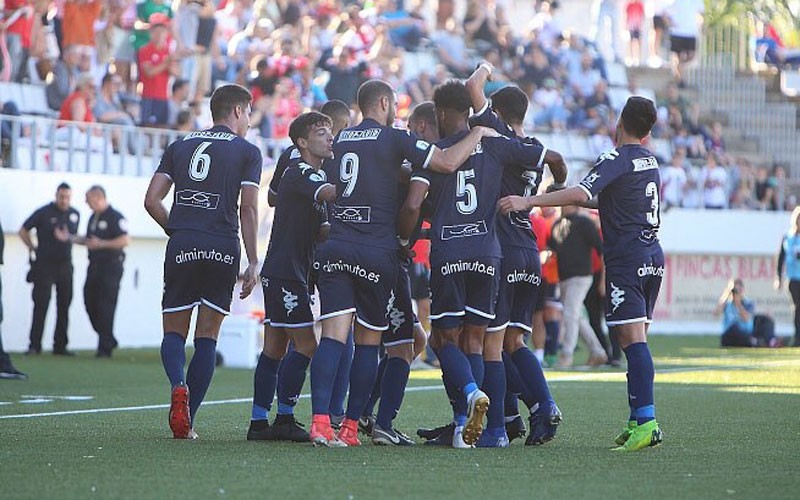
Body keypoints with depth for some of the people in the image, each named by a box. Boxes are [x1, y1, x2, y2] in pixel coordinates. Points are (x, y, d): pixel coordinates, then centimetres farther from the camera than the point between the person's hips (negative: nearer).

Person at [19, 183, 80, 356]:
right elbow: (23, 231, 2)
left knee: (64, 307, 6)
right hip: (44, 265, -5)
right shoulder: (44, 213, -6)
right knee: (41, 305, -7)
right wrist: (33, 248, -2)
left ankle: (60, 345, 12)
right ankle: (34, 345, -4)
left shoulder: (74, 215, 8)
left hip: (65, 265, 5)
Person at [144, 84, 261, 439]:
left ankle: (178, 385, -24)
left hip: (182, 247, 2)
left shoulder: (179, 146, 17)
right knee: (207, 336, 5)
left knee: (174, 331, 7)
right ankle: (187, 421, 0)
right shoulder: (247, 152, 7)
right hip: (223, 249, -2)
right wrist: (253, 263, 1)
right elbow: (248, 208, -2)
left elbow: (152, 200, 8)